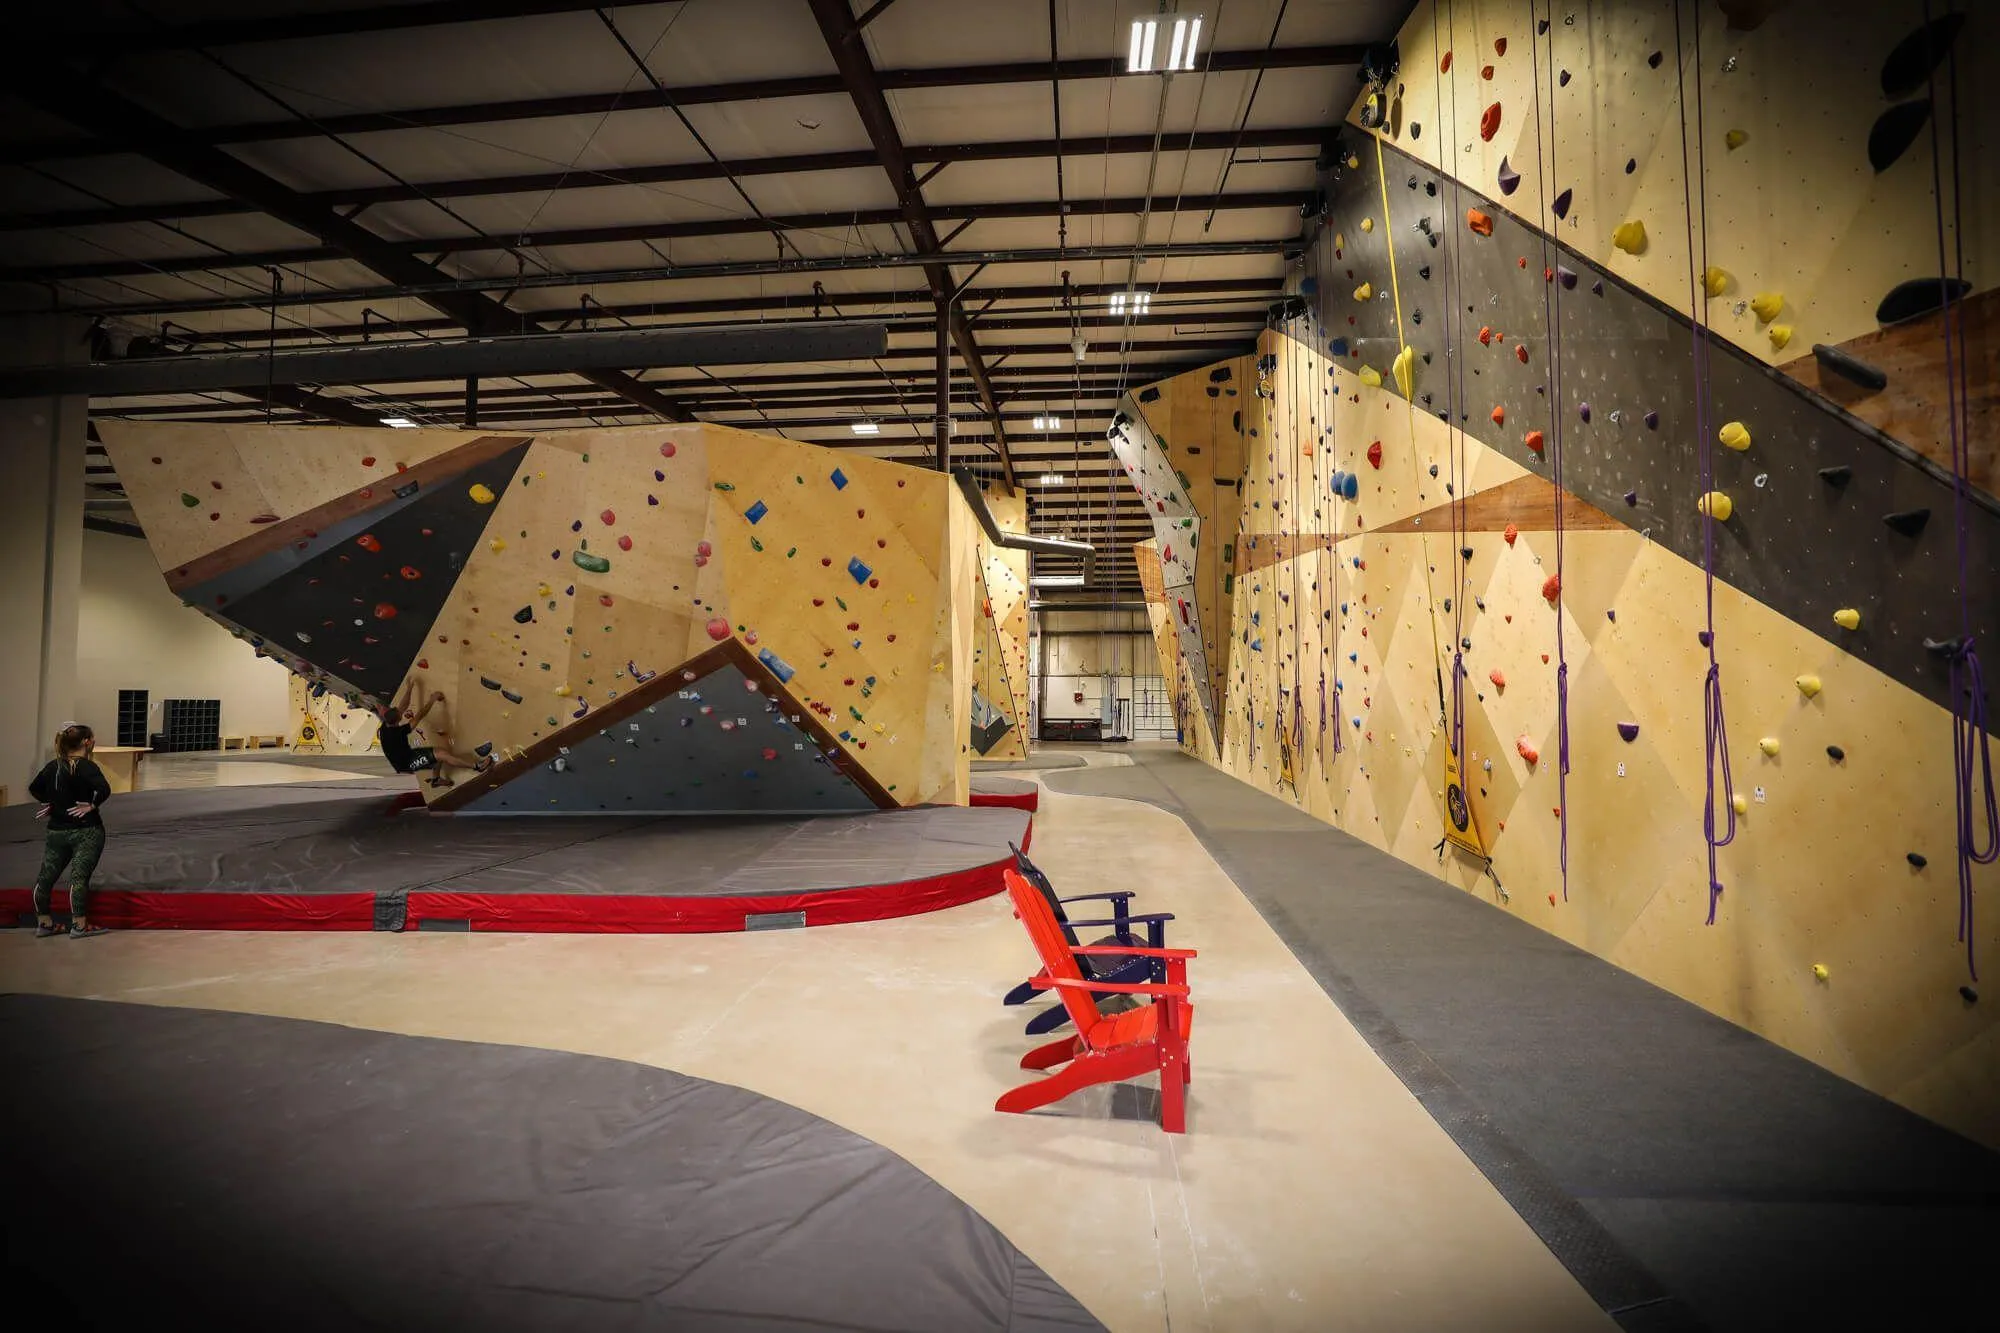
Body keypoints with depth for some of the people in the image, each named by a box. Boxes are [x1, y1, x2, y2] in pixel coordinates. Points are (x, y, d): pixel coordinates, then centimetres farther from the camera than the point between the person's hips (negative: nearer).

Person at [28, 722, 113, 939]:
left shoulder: (53, 766, 6)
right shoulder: (86, 766, -15)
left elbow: (34, 788, 19)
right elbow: (104, 789, -30)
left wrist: (52, 803, 16)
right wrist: (92, 805, -15)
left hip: (57, 831, 7)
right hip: (86, 831, -7)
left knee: (45, 877, 14)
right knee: (79, 877, -5)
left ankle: (44, 923, 25)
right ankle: (79, 926, -1)